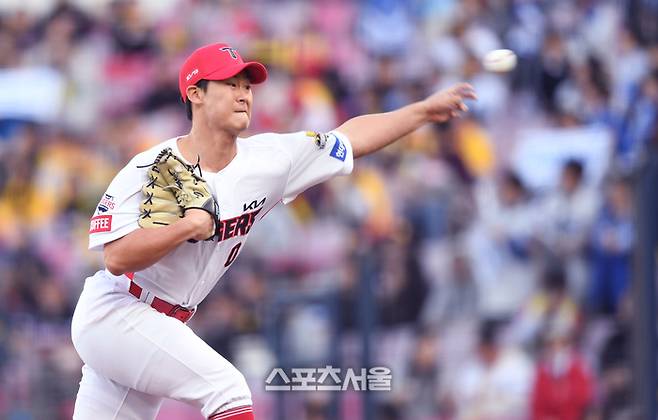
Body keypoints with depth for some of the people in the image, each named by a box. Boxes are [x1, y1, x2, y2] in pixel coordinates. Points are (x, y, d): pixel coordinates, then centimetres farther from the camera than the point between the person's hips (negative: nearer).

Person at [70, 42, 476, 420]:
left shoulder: (267, 160, -1)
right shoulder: (148, 170, -17)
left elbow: (352, 137, 3)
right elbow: (118, 259, -25)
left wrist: (424, 110, -1)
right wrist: (190, 225, -27)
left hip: (161, 328, 7)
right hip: (114, 314, -7)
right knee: (226, 387, -20)